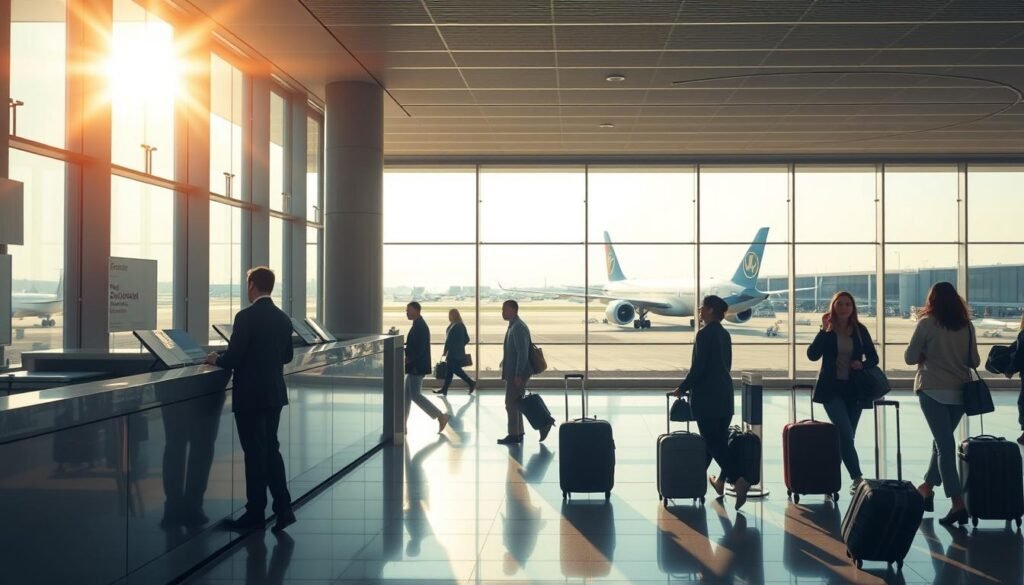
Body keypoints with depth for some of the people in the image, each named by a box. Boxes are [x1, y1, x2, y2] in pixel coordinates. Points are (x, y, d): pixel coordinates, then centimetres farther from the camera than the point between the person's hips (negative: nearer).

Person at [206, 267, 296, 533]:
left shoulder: (246, 316, -16)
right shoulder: (283, 318, 6)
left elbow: (233, 358, -18)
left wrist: (216, 359, 2)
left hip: (250, 396, -7)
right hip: (274, 393, 7)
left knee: (255, 453, 2)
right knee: (271, 449, 15)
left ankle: (255, 514, 11)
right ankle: (283, 508, 11)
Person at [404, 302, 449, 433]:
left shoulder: (420, 326, -18)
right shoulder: (418, 325, 13)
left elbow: (419, 349, -24)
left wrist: (407, 360, -19)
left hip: (417, 367, -10)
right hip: (415, 366, 10)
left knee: (415, 395, -8)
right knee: (407, 394, 11)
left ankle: (441, 416, -3)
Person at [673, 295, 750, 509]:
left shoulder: (705, 334, -14)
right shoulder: (724, 334, 11)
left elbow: (697, 367, -17)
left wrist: (682, 388, -5)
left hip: (707, 396, -8)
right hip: (723, 394, 8)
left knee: (712, 441, -6)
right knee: (721, 440, 14)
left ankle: (737, 479, -16)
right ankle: (722, 479, 22)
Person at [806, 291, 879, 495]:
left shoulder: (860, 330, 4)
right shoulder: (827, 330, -3)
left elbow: (873, 357, 9)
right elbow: (812, 355, -15)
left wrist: (863, 364, -12)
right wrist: (825, 330, -19)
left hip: (854, 388, 4)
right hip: (832, 388, -4)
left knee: (846, 436, 8)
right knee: (845, 433, -16)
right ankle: (857, 478, -14)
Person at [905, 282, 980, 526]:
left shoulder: (927, 323, -6)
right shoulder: (967, 326, 4)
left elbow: (910, 358, -4)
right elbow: (975, 361, 10)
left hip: (933, 390, -4)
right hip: (960, 391, 4)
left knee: (944, 444, -5)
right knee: (942, 441, 19)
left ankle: (958, 503, -12)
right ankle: (927, 488, 30)